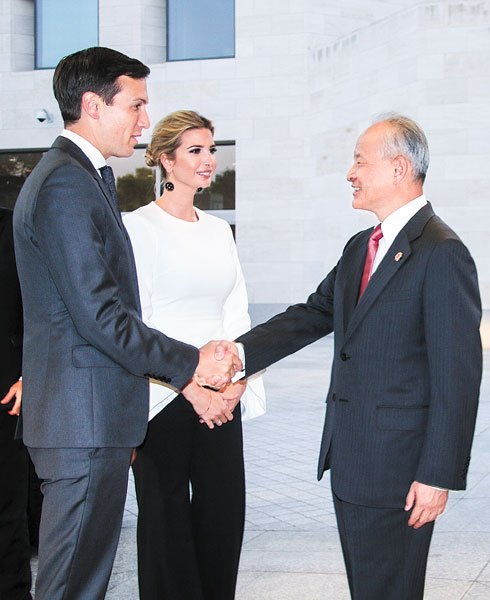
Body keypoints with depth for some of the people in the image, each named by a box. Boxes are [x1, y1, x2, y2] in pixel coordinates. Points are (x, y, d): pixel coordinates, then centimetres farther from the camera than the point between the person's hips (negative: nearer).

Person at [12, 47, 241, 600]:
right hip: (82, 420, -10)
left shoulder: (86, 178, 17)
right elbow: (98, 314, -21)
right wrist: (190, 365, -10)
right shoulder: (65, 185, -16)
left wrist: (185, 379, 13)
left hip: (94, 417, 10)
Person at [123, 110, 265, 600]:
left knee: (224, 507, 7)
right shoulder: (138, 226, -5)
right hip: (163, 392, -5)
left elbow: (235, 313, 12)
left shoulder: (219, 229, 13)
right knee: (167, 510, 4)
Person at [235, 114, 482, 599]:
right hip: (347, 456, 9)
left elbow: (458, 375, -17)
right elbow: (311, 317, 13)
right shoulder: (360, 248, 14)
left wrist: (438, 474, -19)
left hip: (397, 466, -8)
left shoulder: (442, 253, -15)